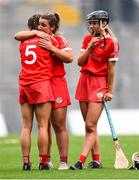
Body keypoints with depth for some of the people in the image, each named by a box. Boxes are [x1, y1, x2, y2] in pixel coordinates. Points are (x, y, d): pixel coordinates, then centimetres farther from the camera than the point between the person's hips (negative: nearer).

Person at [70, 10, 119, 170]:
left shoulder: (111, 43, -9)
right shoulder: (88, 39, 10)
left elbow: (111, 69, -8)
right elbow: (80, 62, 4)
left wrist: (110, 91, -8)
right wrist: (90, 47, -9)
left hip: (99, 84, -7)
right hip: (84, 81, 7)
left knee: (90, 126, -11)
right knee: (89, 126, 7)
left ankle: (81, 161, -16)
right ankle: (96, 161, 13)